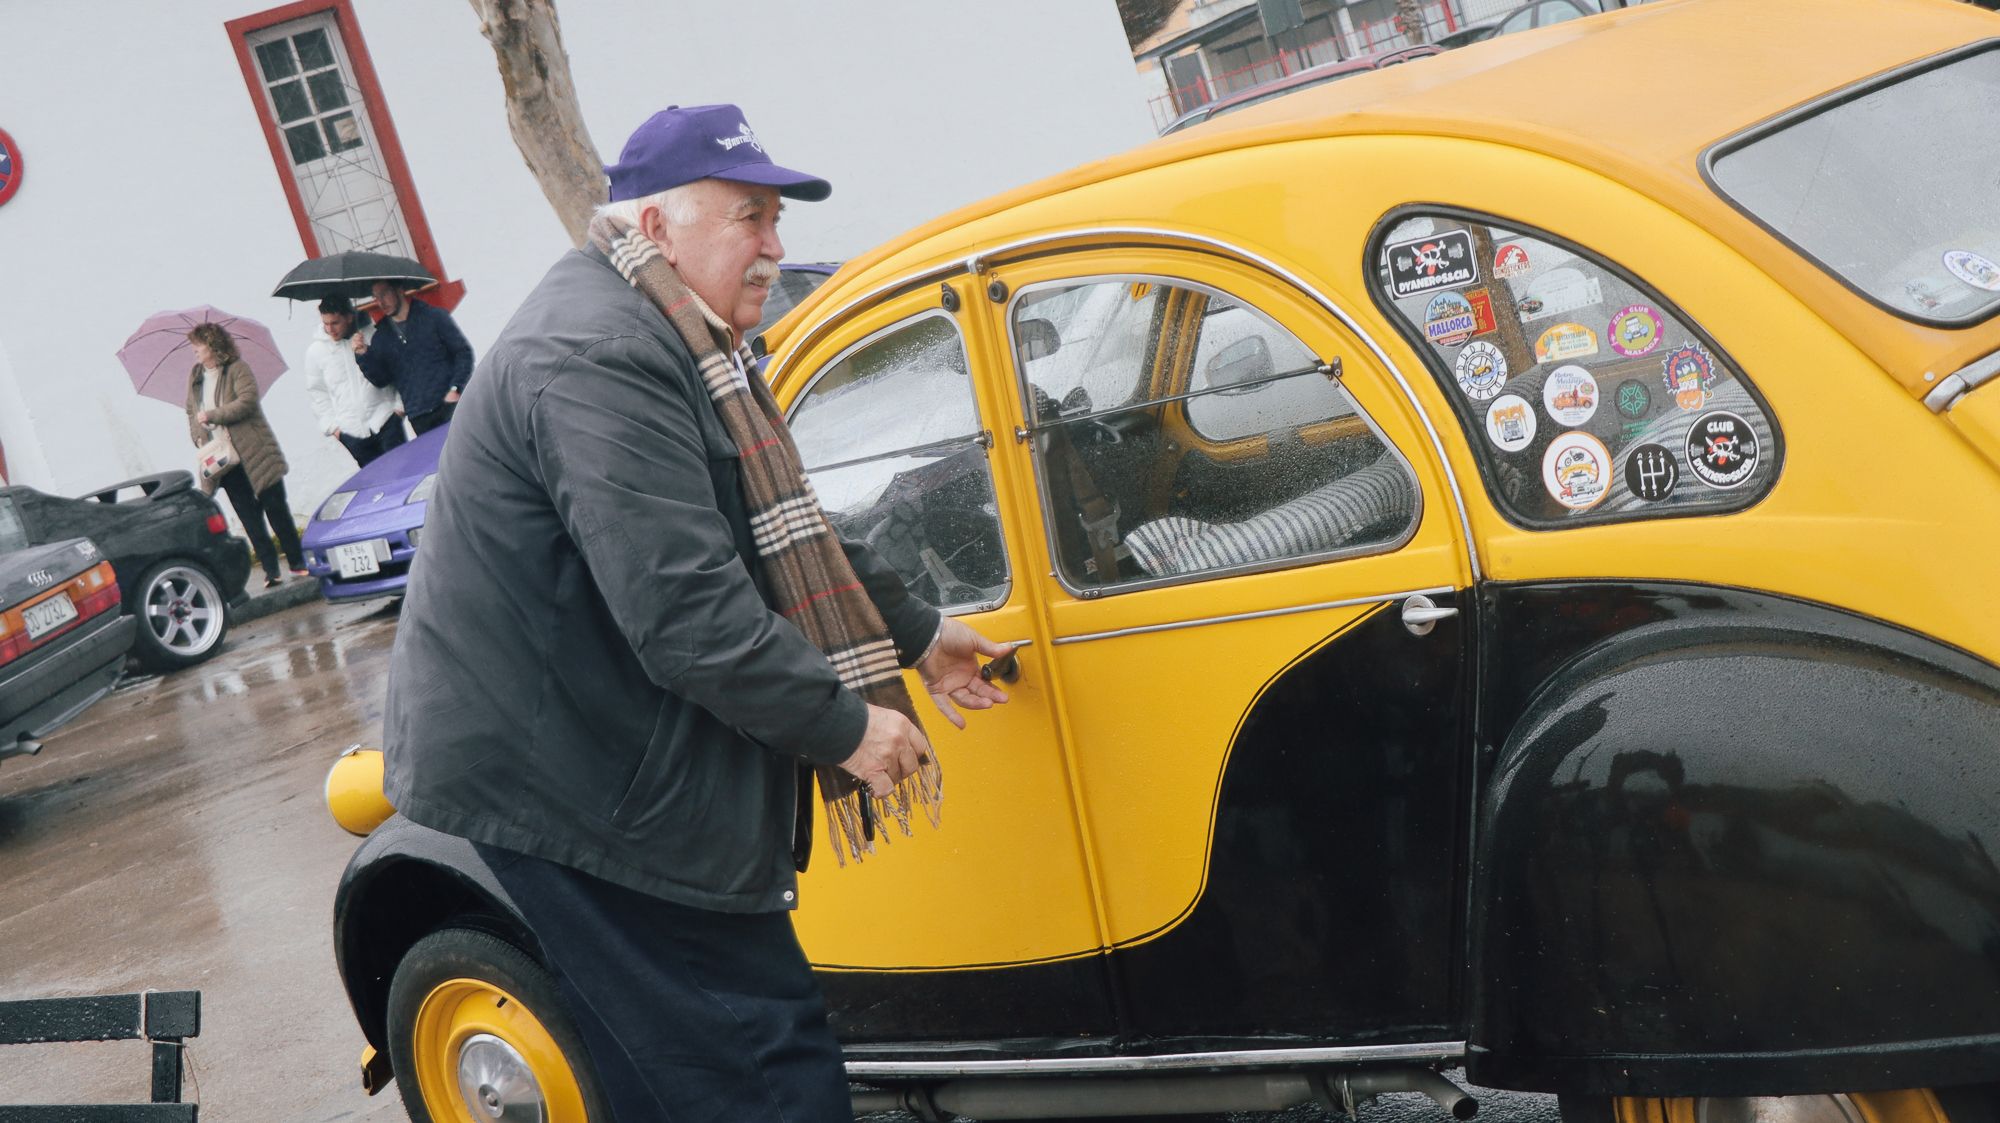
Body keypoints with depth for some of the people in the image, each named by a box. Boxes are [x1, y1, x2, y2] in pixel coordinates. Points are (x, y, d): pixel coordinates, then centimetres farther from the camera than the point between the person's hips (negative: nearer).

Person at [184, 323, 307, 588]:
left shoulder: (237, 369, -5)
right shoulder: (195, 377, 13)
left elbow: (248, 401, -17)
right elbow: (192, 412, 17)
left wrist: (212, 415, -16)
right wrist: (199, 436, -2)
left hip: (254, 454, -5)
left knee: (276, 509, -1)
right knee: (250, 518, 3)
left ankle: (297, 563, 10)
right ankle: (271, 571, 5)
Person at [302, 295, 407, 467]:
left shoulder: (371, 335, -3)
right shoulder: (315, 350, 1)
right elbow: (316, 392, 10)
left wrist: (400, 405, 0)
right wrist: (331, 425, 5)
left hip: (385, 420, -1)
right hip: (351, 432, 1)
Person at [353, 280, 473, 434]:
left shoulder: (433, 316, 1)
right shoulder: (381, 337, 13)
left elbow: (464, 352, 0)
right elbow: (381, 379, 8)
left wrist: (456, 389, -10)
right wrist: (363, 356, -9)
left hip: (450, 405, -3)